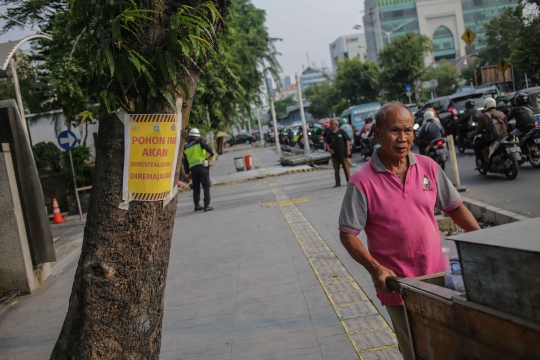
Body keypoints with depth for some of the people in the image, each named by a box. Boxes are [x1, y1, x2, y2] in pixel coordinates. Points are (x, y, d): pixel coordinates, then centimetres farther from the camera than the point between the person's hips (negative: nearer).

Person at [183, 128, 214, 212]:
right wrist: (211, 154, -3)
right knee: (206, 187, -2)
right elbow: (207, 147, -20)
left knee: (196, 187, 16)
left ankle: (197, 205, 18)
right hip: (202, 166, -5)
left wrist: (187, 172, 19)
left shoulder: (186, 147, 15)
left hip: (193, 168, 5)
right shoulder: (199, 142, 0)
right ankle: (207, 205, -8)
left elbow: (185, 161, 15)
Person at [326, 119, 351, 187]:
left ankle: (349, 181, 12)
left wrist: (348, 149, -8)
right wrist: (328, 149, -1)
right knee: (336, 169, 6)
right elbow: (327, 142, 16)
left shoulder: (341, 131, -3)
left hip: (343, 153, -4)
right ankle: (337, 183, 13)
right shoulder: (330, 134, 7)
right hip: (334, 154, 4)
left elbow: (347, 140, -2)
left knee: (346, 168, 3)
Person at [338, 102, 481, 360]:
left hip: (439, 276, 4)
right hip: (398, 285, -4)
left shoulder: (428, 167, -1)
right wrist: (376, 269, -22)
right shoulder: (362, 182, -14)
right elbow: (348, 235, -11)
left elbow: (455, 207, 10)